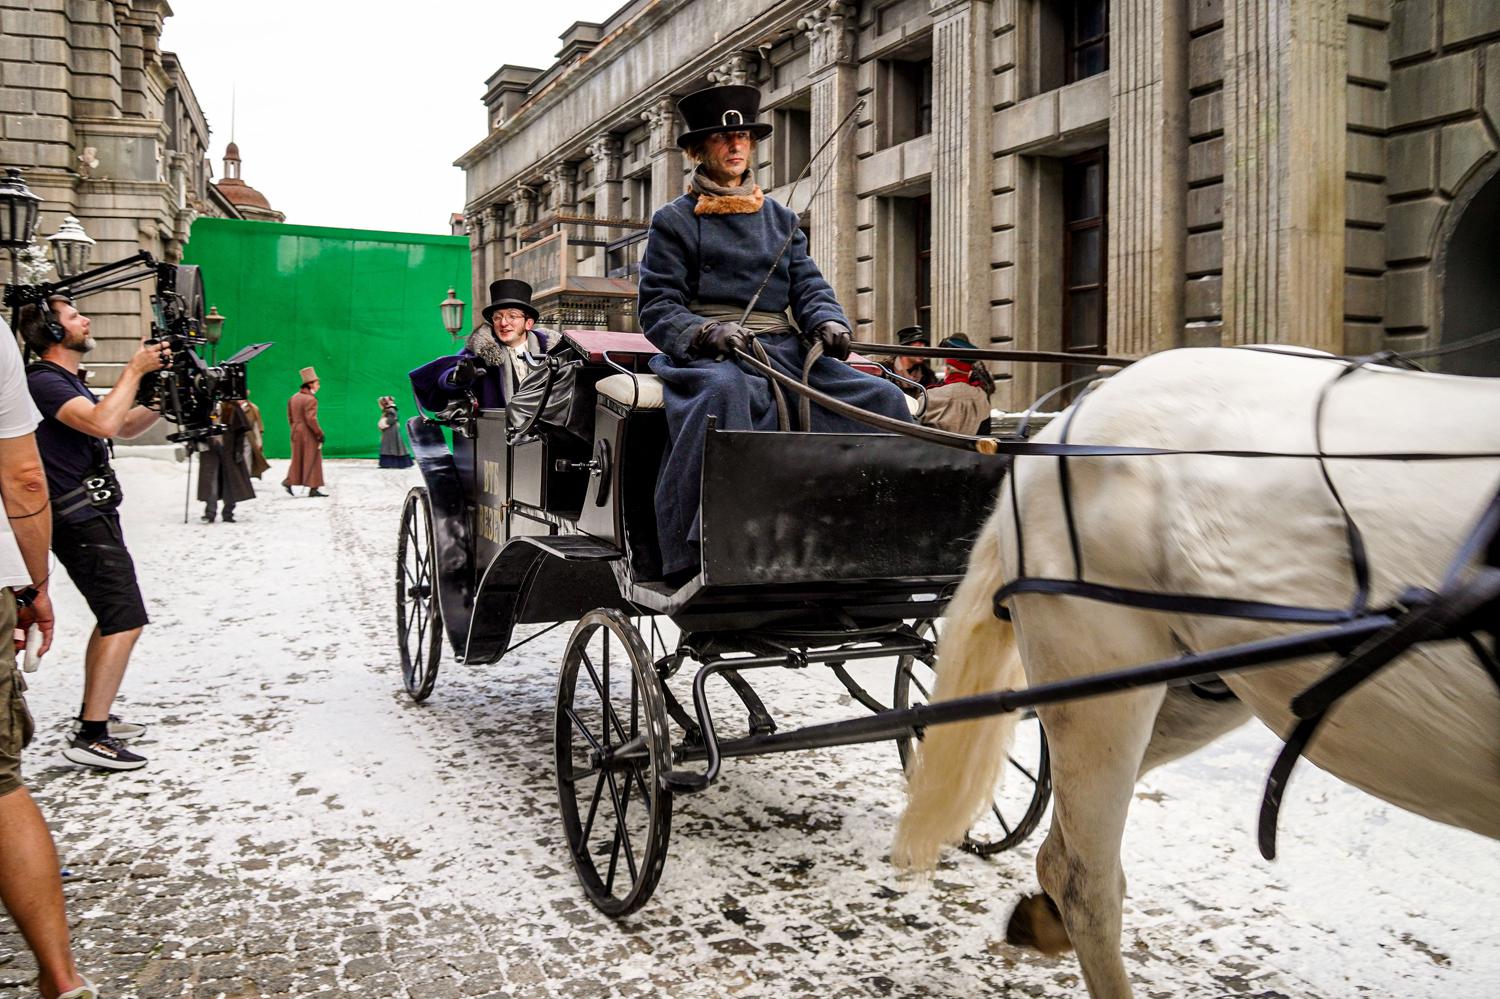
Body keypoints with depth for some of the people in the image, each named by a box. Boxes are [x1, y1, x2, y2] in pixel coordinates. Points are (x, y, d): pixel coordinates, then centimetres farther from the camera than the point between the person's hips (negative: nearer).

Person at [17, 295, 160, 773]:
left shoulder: (70, 383, 17)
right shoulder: (45, 381, -15)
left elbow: (126, 425, 23)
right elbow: (103, 423, -31)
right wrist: (134, 370, -20)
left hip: (91, 516, 11)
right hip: (82, 521, -11)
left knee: (112, 618, 17)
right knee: (126, 620, -14)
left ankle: (93, 716, 25)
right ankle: (91, 738, -14)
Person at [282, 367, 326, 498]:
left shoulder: (293, 398, 10)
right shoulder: (311, 400, -16)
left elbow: (290, 417, 14)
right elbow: (311, 419, -22)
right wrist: (320, 433, -16)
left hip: (296, 434, 8)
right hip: (309, 435, -8)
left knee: (298, 459, 16)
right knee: (312, 460, -1)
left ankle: (288, 482, 11)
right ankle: (313, 488, 0)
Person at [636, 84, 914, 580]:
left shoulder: (781, 218, 24)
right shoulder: (673, 221, 10)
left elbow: (807, 283, 14)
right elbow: (656, 307, 1)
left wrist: (828, 321, -9)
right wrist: (707, 333, -19)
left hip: (783, 350, 5)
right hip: (708, 354, -4)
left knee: (882, 398, -15)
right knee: (725, 391, -41)